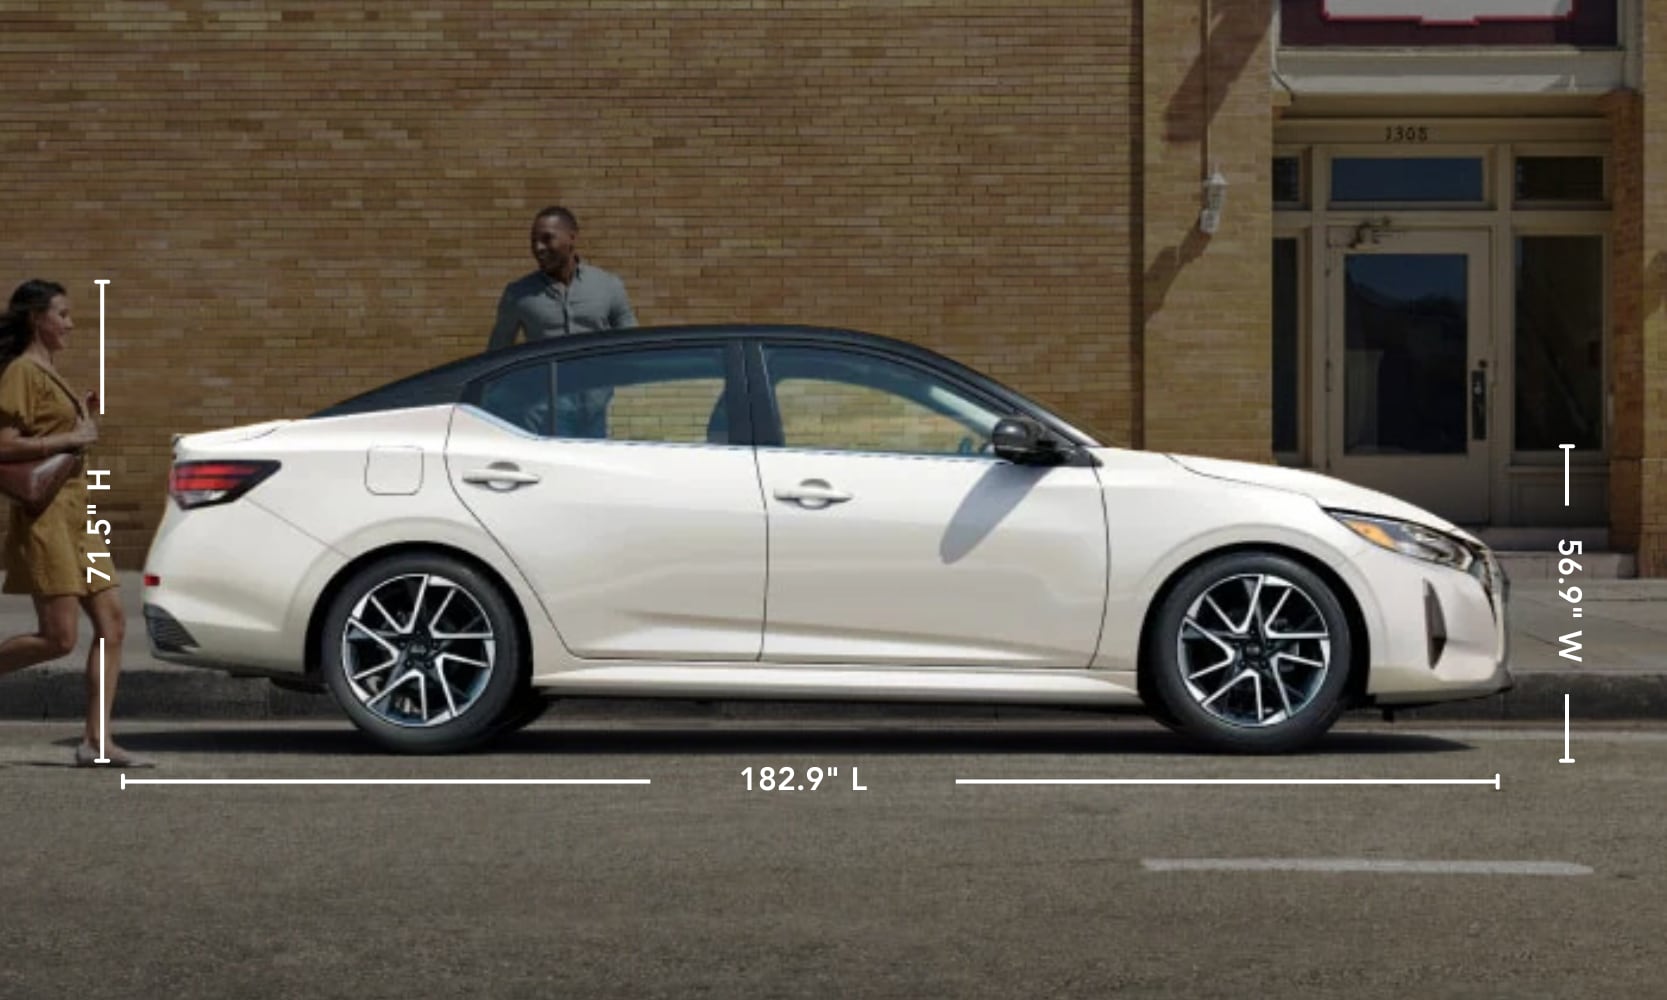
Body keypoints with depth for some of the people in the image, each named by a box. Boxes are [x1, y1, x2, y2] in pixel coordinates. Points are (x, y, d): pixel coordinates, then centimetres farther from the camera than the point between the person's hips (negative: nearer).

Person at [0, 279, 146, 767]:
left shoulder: (48, 372, 19)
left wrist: (81, 413, 14)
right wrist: (73, 437, -16)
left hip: (75, 513, 9)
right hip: (44, 514, -9)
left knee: (112, 623, 0)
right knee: (59, 639, -12)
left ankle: (96, 741, -1)